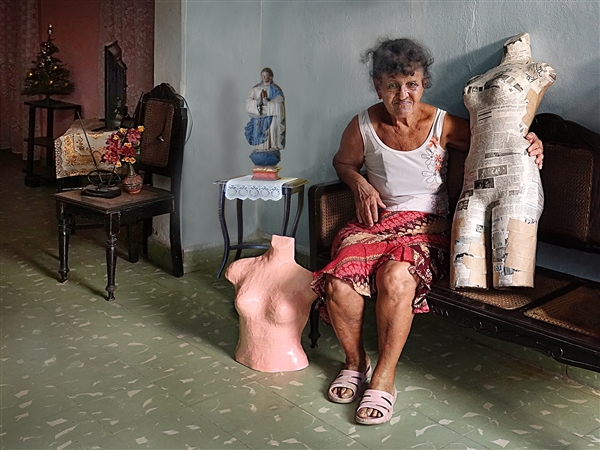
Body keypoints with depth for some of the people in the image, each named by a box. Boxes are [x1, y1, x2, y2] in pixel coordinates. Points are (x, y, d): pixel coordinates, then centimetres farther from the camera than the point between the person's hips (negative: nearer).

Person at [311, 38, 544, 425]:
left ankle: (385, 376, -17)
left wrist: (528, 144, -10)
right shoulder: (363, 126, 2)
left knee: (396, 277, -36)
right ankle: (356, 361, 0)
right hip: (375, 219, 2)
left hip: (426, 224, -1)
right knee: (339, 280, -28)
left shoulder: (443, 125, 0)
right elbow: (343, 162, 20)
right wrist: (360, 184, 0)